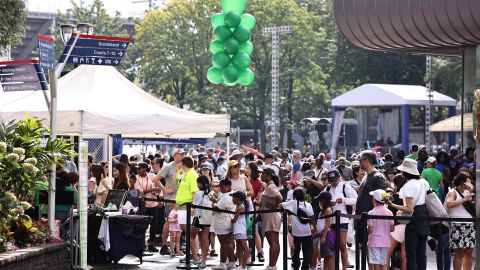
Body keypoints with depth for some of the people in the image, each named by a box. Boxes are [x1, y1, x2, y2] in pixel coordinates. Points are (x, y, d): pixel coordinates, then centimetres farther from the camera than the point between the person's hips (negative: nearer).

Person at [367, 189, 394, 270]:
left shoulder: (371, 213, -12)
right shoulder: (389, 213, -2)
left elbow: (370, 230, -13)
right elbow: (391, 229, 0)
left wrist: (366, 231, 8)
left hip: (374, 242, -4)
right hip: (385, 242, 4)